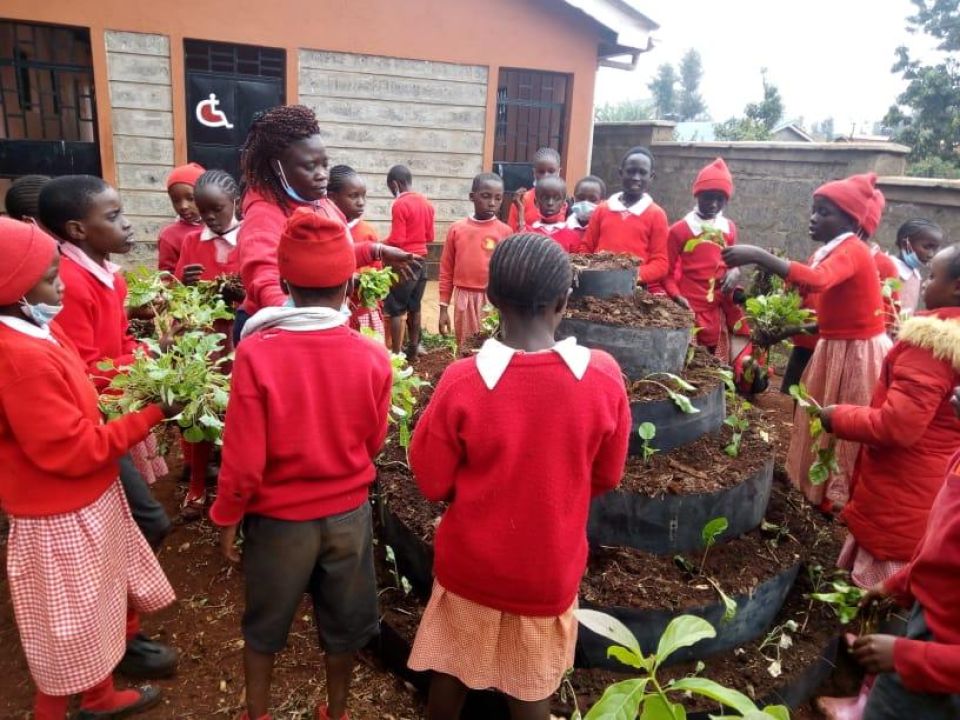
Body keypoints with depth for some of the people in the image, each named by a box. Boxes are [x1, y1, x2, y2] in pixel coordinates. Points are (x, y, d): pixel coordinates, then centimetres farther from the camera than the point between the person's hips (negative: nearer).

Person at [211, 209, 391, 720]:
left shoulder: (256, 352, -22)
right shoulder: (373, 357, -17)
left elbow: (243, 457, -16)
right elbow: (373, 443, -2)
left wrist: (227, 517, 0)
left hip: (278, 517, -1)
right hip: (349, 513, 2)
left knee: (264, 625, 24)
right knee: (342, 623, 23)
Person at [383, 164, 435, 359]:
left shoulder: (399, 205, -15)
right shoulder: (426, 203, 8)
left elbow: (396, 240, -18)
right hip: (421, 261, 8)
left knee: (396, 310, -1)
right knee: (414, 307, 15)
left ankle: (396, 354, 0)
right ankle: (413, 350, 22)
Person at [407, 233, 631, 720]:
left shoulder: (462, 380, -25)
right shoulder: (605, 377, -20)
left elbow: (432, 482, -11)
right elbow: (606, 478, -4)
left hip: (470, 564, 0)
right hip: (549, 571, 1)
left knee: (450, 672, 26)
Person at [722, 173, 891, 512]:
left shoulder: (852, 250, -19)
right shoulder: (832, 252, 8)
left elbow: (817, 280, -41)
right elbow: (830, 310, 9)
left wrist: (759, 256, -46)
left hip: (858, 353, -9)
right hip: (833, 347, 9)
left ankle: (841, 498, 19)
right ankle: (820, 486, 30)